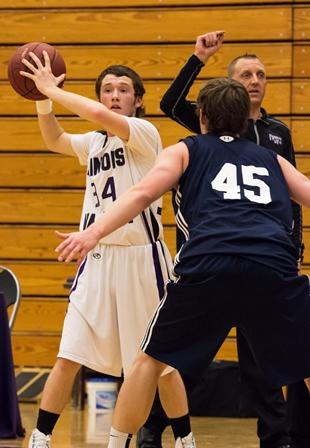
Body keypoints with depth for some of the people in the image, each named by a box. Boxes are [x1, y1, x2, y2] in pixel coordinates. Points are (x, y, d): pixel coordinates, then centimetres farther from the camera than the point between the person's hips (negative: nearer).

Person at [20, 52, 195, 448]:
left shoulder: (144, 133, -8)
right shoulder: (94, 142, 12)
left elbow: (100, 115, -24)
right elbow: (54, 140, 24)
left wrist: (51, 90, -16)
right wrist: (42, 100, 7)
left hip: (141, 259, -5)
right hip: (98, 259, 5)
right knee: (68, 358, -1)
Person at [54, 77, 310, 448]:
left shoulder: (185, 150, 25)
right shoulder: (273, 160, 32)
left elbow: (144, 192, 7)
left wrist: (94, 232, -4)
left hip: (206, 264, -1)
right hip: (275, 264, 1)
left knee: (151, 359, 21)